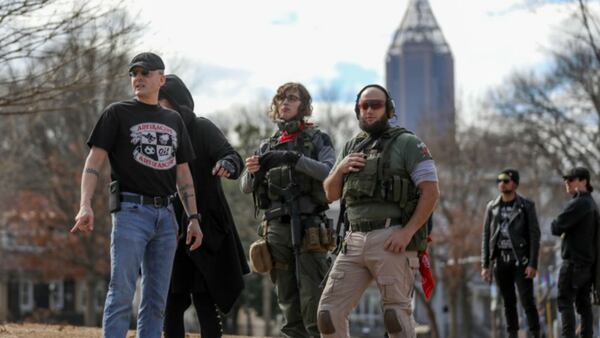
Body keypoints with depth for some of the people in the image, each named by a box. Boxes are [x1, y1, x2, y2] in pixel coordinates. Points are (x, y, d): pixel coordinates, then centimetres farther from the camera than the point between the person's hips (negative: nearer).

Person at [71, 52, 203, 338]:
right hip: (131, 210, -5)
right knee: (121, 294, -11)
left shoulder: (173, 120, 18)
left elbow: (183, 173, 21)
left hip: (165, 215, 5)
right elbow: (95, 160, -5)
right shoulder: (117, 113, 3)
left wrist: (193, 217, 13)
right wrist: (85, 205, -19)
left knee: (157, 300, 5)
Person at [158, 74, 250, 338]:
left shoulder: (202, 129, -3)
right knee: (172, 304, 3)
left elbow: (233, 159, -16)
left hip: (205, 229, -5)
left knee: (205, 302, -7)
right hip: (172, 232, 5)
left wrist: (227, 165, -39)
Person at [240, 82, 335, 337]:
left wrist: (294, 159, -21)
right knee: (287, 300, 4)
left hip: (308, 227, -4)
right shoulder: (268, 147, 19)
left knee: (313, 299, -11)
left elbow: (330, 172, -10)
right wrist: (251, 171, -10)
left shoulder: (317, 139, 7)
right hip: (277, 227, 4)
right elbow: (246, 188, 13)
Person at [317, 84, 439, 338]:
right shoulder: (351, 147, 20)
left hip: (391, 241, -6)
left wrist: (407, 232, -16)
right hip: (354, 241, 6)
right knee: (329, 312, -1)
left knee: (395, 315, -6)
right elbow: (330, 194, 22)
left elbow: (431, 191, -7)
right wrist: (340, 169, 2)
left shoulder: (406, 143, 1)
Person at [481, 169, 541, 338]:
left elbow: (534, 235, -5)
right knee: (508, 302, 7)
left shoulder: (526, 206, -1)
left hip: (520, 260, -4)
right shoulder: (492, 207, 9)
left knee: (527, 300, -8)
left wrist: (533, 264, -12)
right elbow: (486, 236, 10)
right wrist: (485, 265, 4)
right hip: (500, 260, 4)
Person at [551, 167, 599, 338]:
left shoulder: (578, 204, -15)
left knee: (565, 302, -9)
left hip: (574, 261, -9)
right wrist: (566, 232, 9)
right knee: (584, 302, 10)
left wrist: (560, 229, 5)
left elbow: (556, 228, -16)